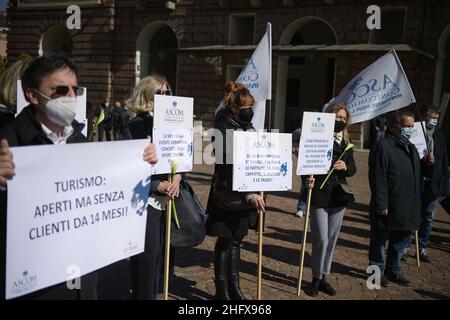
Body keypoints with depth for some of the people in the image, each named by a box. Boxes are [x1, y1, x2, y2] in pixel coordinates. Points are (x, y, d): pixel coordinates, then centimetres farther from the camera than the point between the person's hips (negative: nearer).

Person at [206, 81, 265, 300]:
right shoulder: (224, 129, -16)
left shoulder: (247, 127, 9)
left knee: (236, 241, 15)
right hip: (228, 195, -7)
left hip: (246, 193, 8)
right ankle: (222, 291, 17)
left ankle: (234, 288, 27)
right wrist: (248, 194, -33)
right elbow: (228, 167, -26)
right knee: (225, 242, 4)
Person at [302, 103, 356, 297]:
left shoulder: (346, 142, 10)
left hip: (339, 196, 6)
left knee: (332, 239, 12)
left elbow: (353, 169, 13)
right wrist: (307, 180, -29)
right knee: (321, 240, -5)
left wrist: (345, 167, -9)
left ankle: (323, 277, 25)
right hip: (319, 195, -6)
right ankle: (316, 279, 14)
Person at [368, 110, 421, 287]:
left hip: (407, 208, 8)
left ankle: (393, 270, 33)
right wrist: (381, 204, -21)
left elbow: (417, 177, 20)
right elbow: (378, 178, -18)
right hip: (387, 207, -8)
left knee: (401, 240, 18)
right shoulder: (383, 146, -13)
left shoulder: (411, 149, 14)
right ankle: (377, 270, 23)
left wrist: (416, 204, 16)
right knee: (379, 240, 7)